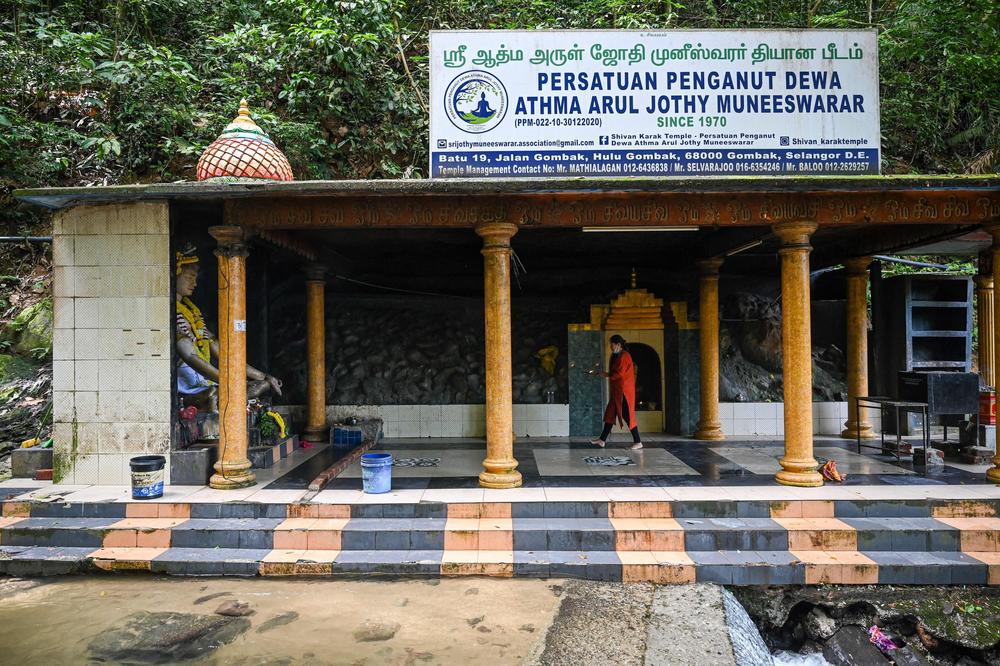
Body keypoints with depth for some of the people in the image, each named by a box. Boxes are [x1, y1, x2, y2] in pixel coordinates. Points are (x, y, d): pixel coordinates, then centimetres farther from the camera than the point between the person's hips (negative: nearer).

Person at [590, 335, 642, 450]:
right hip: (617, 391, 10)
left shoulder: (624, 356, -14)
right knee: (610, 414, 10)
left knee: (627, 415, -7)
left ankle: (638, 442, 0)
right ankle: (602, 440, 15)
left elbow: (619, 374, -19)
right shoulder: (617, 356, 15)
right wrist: (600, 372, 8)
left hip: (624, 391, -10)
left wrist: (606, 374, -8)